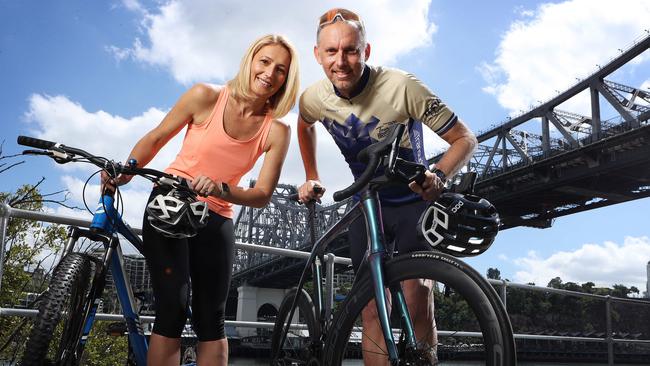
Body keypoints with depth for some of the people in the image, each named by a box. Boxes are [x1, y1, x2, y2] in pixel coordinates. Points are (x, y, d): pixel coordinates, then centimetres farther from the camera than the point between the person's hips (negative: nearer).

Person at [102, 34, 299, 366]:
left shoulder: (277, 132, -7)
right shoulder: (206, 97, -10)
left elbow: (262, 195, -10)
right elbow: (155, 139, 1)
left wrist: (218, 189, -28)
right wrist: (125, 171, -15)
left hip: (216, 220, 2)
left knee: (211, 321, 1)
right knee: (172, 310, -13)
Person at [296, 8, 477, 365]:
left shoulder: (402, 87, -25)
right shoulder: (313, 99, -12)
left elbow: (465, 138, -18)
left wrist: (439, 176, -36)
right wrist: (312, 178, 11)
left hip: (415, 201, -3)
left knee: (418, 304, -16)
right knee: (372, 310, -2)